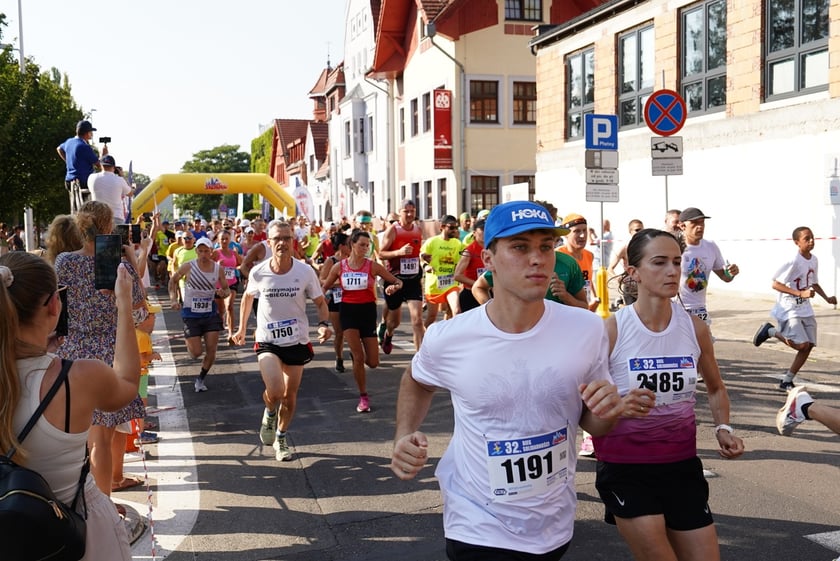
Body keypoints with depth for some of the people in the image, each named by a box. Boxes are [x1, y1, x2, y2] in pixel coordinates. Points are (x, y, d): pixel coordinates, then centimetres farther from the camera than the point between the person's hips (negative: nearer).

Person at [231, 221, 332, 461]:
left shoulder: (305, 272, -12)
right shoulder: (258, 273, -10)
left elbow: (320, 302, 0)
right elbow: (248, 296, 11)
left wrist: (323, 324, -19)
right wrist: (242, 328, 14)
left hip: (297, 341, 1)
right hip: (267, 341, -1)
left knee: (290, 396, 11)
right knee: (274, 392, -19)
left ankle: (281, 438, 36)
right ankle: (269, 414, 18)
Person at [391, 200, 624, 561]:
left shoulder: (588, 330, -12)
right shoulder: (447, 339, -15)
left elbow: (590, 423, 3)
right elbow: (416, 381, 8)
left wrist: (606, 414, -19)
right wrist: (405, 436, -7)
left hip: (556, 526, 3)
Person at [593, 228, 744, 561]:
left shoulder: (695, 328, -1)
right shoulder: (611, 330, -14)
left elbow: (716, 388, 17)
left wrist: (722, 428, 1)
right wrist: (618, 406, -30)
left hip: (683, 464, 4)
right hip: (625, 468, -4)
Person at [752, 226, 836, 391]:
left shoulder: (813, 260, 6)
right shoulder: (793, 261, -18)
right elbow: (775, 284, -20)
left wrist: (826, 298, 8)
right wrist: (801, 293, -26)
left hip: (805, 309, 8)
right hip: (789, 309, -8)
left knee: (808, 346, 3)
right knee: (801, 344, -17)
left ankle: (787, 381, 13)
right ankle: (770, 331, 9)